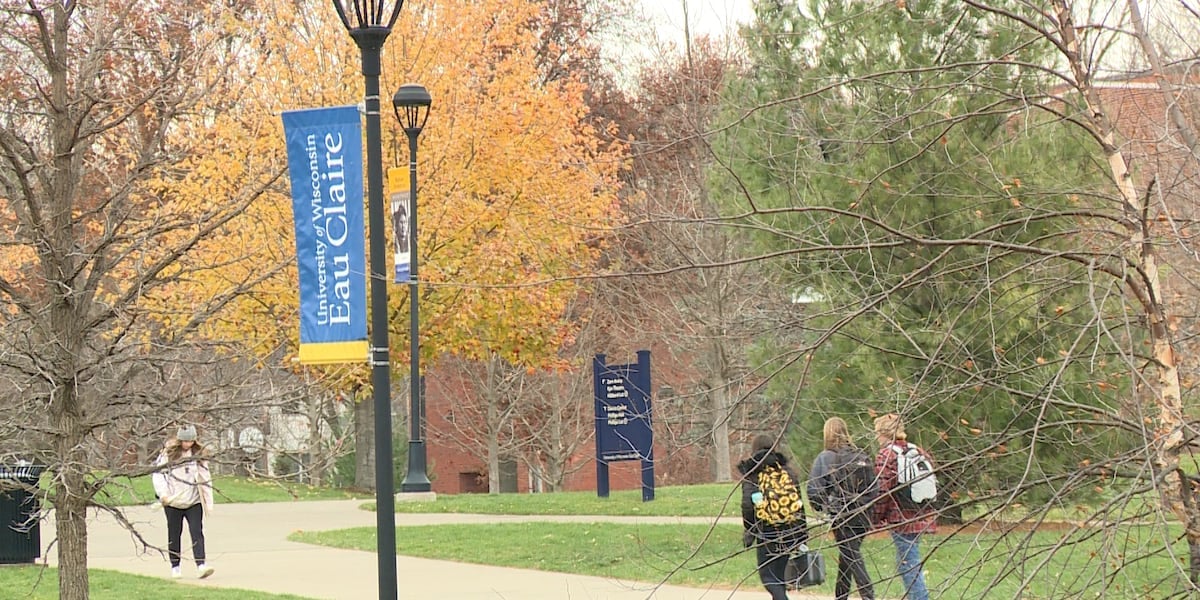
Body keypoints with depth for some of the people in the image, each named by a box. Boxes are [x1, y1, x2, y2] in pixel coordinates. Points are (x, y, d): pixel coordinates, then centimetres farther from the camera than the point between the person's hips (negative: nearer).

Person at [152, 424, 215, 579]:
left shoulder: (198, 453, 4)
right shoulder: (168, 453, -3)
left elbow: (205, 478, 8)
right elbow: (158, 474, -3)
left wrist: (208, 502, 4)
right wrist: (163, 493, -17)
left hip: (194, 502, 1)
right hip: (173, 502, -1)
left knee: (197, 532, -10)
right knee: (174, 534, 8)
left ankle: (201, 565, -16)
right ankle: (175, 566, 19)